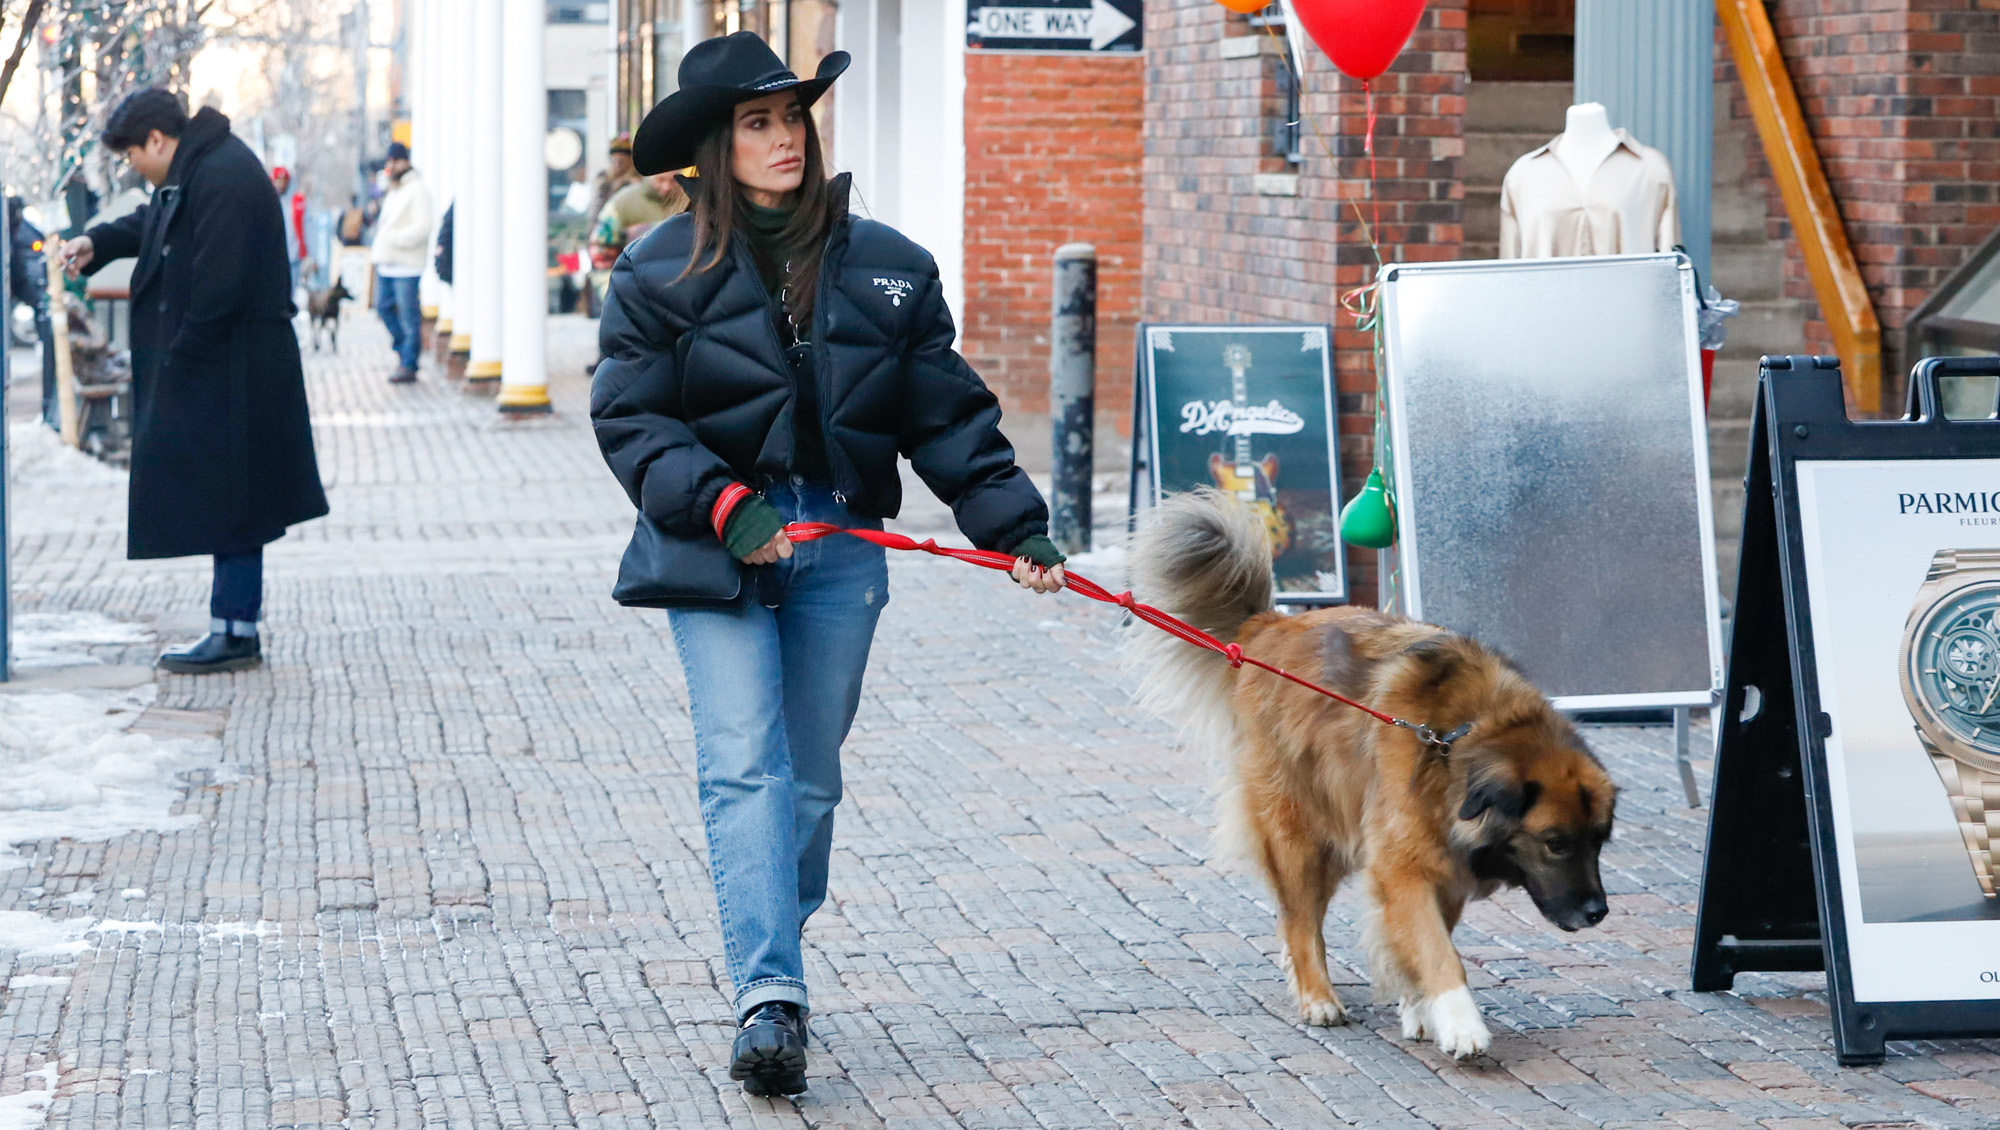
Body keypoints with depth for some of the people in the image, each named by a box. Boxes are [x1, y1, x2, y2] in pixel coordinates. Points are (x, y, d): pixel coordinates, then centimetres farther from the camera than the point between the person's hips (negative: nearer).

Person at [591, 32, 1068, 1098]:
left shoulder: (885, 267, 5)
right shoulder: (660, 272, -2)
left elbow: (947, 415, 7)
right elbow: (630, 419, -5)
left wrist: (1014, 524, -1)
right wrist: (722, 505, -18)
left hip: (839, 547, 3)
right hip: (714, 551, -3)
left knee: (809, 773, 9)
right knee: (743, 765, -13)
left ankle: (770, 965, 25)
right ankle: (770, 1001, -19)